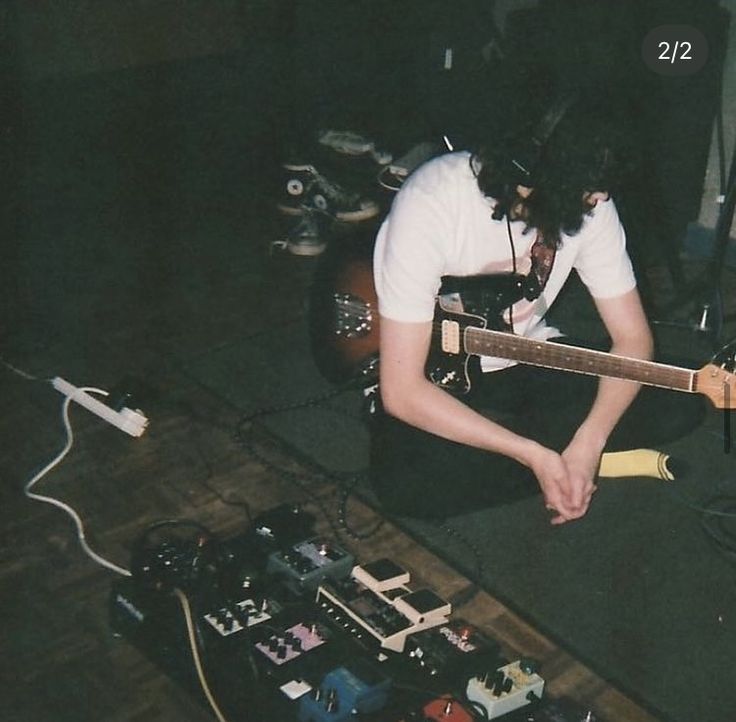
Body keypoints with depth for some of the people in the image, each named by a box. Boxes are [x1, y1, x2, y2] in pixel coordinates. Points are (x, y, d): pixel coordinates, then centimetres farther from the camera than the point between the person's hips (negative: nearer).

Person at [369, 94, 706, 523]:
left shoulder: (587, 200, -13)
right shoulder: (431, 205, -29)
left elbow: (632, 336, -8)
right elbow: (401, 391, -29)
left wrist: (587, 445, -25)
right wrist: (534, 456, -32)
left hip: (526, 359, 4)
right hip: (440, 380, -4)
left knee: (681, 405, -14)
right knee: (404, 484, -35)